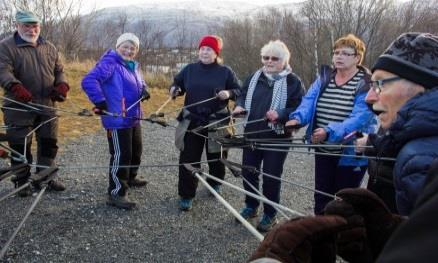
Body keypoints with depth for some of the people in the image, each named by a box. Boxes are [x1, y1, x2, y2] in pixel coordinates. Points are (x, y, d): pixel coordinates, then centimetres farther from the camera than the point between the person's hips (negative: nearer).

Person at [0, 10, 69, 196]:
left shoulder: (49, 48, 13)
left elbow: (59, 70, 18)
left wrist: (62, 85, -4)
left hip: (47, 105, 5)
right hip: (19, 106, -4)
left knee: (49, 143, 10)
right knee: (20, 145, 2)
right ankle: (22, 180, 17)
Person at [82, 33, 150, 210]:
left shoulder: (134, 66, 14)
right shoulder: (109, 63, -15)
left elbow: (140, 82, 31)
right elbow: (88, 81, -24)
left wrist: (144, 90, 9)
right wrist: (100, 102, -27)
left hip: (133, 118, 10)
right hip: (117, 120, -10)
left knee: (136, 150, 23)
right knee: (121, 155, -7)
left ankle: (130, 178, 46)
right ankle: (116, 193, 4)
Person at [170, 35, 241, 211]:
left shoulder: (225, 72, -1)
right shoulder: (189, 69, 5)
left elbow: (239, 91, 4)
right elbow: (177, 83, 15)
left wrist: (229, 93, -18)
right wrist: (174, 89, -9)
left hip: (216, 121, -1)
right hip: (192, 121, 1)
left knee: (216, 157, 15)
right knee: (188, 158, -1)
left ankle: (214, 183, 43)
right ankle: (186, 195, 9)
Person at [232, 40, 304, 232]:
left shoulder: (293, 82, -8)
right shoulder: (254, 77, 9)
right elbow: (243, 95, 19)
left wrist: (280, 114, -27)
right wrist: (239, 106, -4)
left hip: (277, 137, -5)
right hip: (251, 134, 6)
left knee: (271, 176, 5)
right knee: (248, 171, 14)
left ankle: (270, 214, 23)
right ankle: (251, 206, 36)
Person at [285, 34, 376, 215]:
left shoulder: (367, 85, -14)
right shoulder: (324, 78, 3)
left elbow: (359, 118, -26)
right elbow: (309, 101, -10)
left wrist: (329, 132, -39)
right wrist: (297, 118, -31)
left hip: (351, 154, -5)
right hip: (323, 151, 5)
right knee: (321, 199, 17)